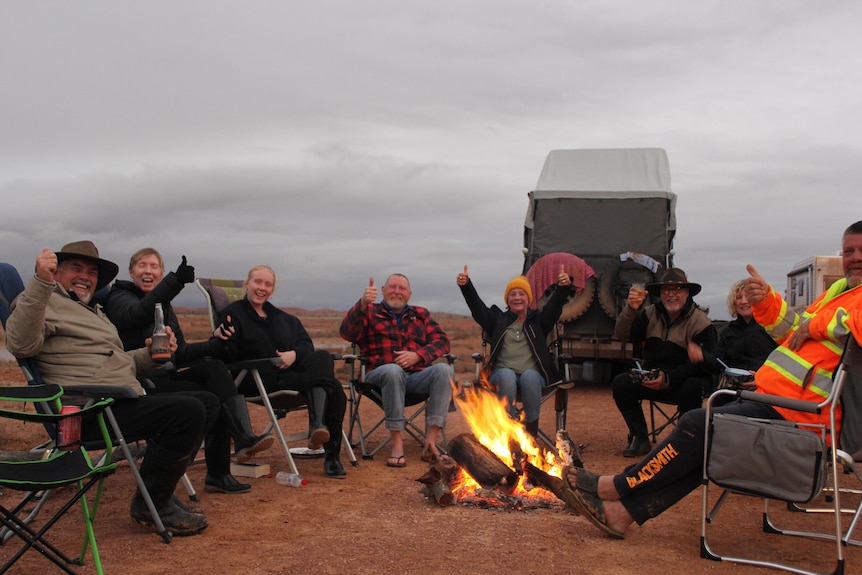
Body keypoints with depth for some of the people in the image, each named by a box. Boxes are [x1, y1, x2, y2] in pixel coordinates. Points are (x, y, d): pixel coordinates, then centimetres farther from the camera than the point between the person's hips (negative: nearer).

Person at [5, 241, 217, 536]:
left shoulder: (92, 310, 30)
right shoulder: (45, 302, -1)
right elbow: (21, 344, -23)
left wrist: (151, 353, 8)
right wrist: (41, 283, -33)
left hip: (123, 402, 10)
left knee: (208, 402, 9)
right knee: (188, 411, -26)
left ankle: (159, 493, 10)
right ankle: (150, 505, -8)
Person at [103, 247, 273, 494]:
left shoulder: (164, 306, 20)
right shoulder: (119, 297, -2)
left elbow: (181, 353, 17)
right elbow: (139, 314, -28)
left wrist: (215, 343, -1)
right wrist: (176, 281, -42)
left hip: (164, 375, 6)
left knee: (215, 368, -20)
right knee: (212, 395, -22)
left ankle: (244, 440, -26)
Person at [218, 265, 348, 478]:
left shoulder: (284, 318, 25)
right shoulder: (233, 314, 7)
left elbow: (306, 344, 15)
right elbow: (229, 354, -6)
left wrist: (294, 354, -8)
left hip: (292, 372, 6)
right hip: (260, 379, -6)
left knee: (322, 357, -28)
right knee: (325, 382, -27)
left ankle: (323, 434, -38)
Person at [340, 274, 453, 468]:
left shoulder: (421, 314, 25)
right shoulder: (370, 312, 17)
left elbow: (442, 341, 12)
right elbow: (348, 333, -3)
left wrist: (418, 355, -7)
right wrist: (362, 304, -18)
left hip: (417, 377, 3)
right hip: (381, 376, -3)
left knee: (443, 370, -28)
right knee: (393, 370, -38)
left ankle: (431, 441, -30)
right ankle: (397, 443, -32)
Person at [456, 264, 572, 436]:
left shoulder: (538, 320, 18)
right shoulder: (498, 320, 19)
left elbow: (554, 305, 0)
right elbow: (477, 306, 3)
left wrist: (563, 287, -21)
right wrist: (466, 286, -15)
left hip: (532, 374, 0)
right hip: (502, 375, 0)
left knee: (529, 377, -34)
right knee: (507, 375, -34)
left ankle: (531, 433, -27)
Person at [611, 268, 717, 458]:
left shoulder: (700, 322, -10)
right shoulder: (651, 313, 4)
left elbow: (702, 365, -17)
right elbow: (622, 335, -7)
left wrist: (668, 379, -29)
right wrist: (631, 309, -24)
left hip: (685, 380, -3)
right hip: (652, 378, 4)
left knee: (692, 388, -36)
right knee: (620, 383, -20)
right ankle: (640, 438, -7)